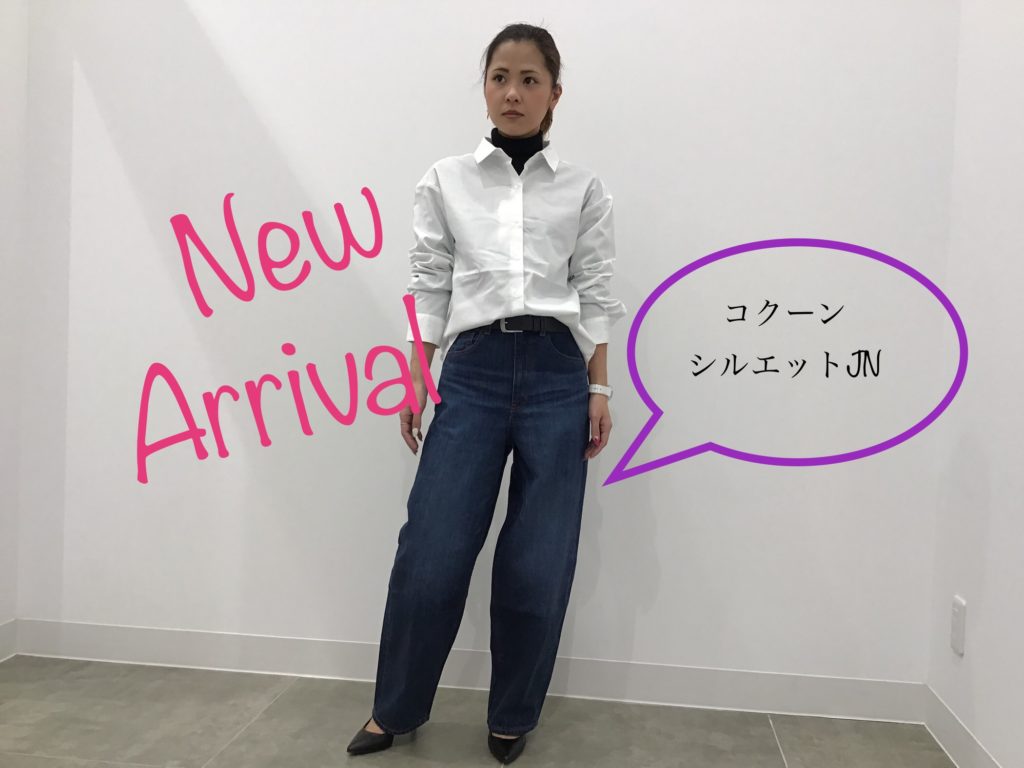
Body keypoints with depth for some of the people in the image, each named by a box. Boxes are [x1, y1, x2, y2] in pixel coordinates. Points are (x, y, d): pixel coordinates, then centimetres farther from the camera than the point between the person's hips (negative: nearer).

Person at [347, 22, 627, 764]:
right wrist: (415, 383, 4)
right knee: (431, 556, -1)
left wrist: (600, 389, 1)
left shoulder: (584, 188, 9)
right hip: (472, 372, 0)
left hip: (556, 375, 0)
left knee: (538, 567, 3)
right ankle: (397, 707, 25)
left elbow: (596, 295, 7)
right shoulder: (446, 181, 9)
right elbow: (430, 290, 8)